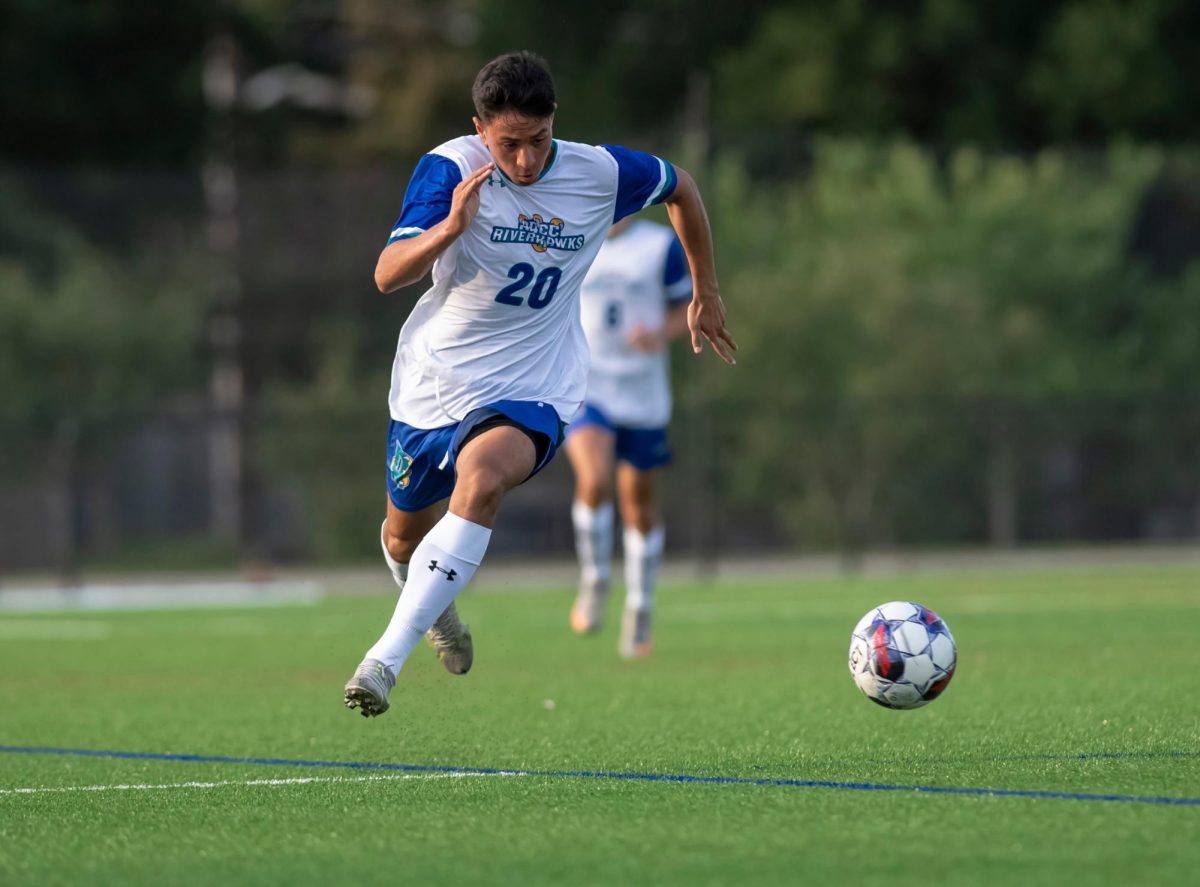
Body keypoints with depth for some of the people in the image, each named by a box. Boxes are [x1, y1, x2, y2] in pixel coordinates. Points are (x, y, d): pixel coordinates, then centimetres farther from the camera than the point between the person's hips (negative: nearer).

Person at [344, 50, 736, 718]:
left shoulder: (599, 173, -9)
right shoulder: (451, 169, -16)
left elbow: (681, 187, 13)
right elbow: (387, 276, -24)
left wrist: (707, 293, 18)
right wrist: (451, 227, -41)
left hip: (531, 391, -1)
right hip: (434, 379, 1)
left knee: (483, 479, -33)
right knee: (405, 537, 18)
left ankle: (386, 659, -36)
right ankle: (436, 609, 57)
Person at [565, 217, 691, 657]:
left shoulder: (661, 246, 0)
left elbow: (687, 309, 6)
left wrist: (662, 335, -15)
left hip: (643, 394, 1)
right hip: (583, 386, -1)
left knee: (639, 501, 8)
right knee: (594, 480, -25)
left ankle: (639, 614, 24)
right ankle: (593, 583, -3)